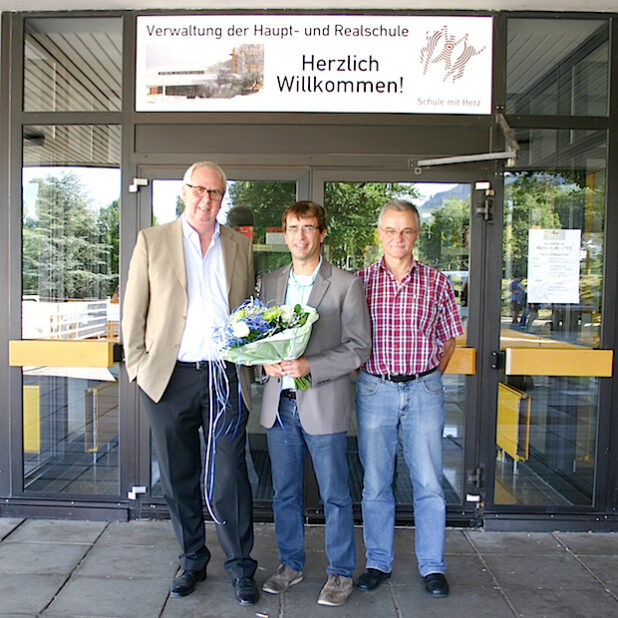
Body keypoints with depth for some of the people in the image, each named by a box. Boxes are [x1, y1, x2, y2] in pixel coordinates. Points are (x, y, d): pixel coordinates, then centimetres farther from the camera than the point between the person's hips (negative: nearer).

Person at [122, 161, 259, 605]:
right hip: (170, 378, 0)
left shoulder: (240, 246, 10)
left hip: (225, 377, 0)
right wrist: (139, 364, -1)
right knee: (179, 478, 12)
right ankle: (192, 561, 30)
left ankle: (241, 567, 20)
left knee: (230, 477, 3)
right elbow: (134, 310, 5)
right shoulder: (152, 241, 5)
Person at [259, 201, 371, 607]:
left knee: (335, 496, 7)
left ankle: (342, 573, 25)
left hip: (323, 404, -4)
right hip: (279, 403, 5)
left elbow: (360, 348, -8)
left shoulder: (347, 285, -5)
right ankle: (291, 564, 34)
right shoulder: (271, 283, 9)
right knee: (285, 492, 16)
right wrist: (267, 361, -7)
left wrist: (309, 366, -19)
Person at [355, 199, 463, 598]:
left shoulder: (436, 282, 2)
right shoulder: (361, 281, 1)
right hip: (375, 389, 0)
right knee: (375, 482, 9)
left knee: (429, 482, 6)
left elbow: (449, 340, 11)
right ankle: (379, 562, 25)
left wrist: (428, 380, 5)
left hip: (424, 389, 0)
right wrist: (366, 375, 0)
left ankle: (433, 566, 23)